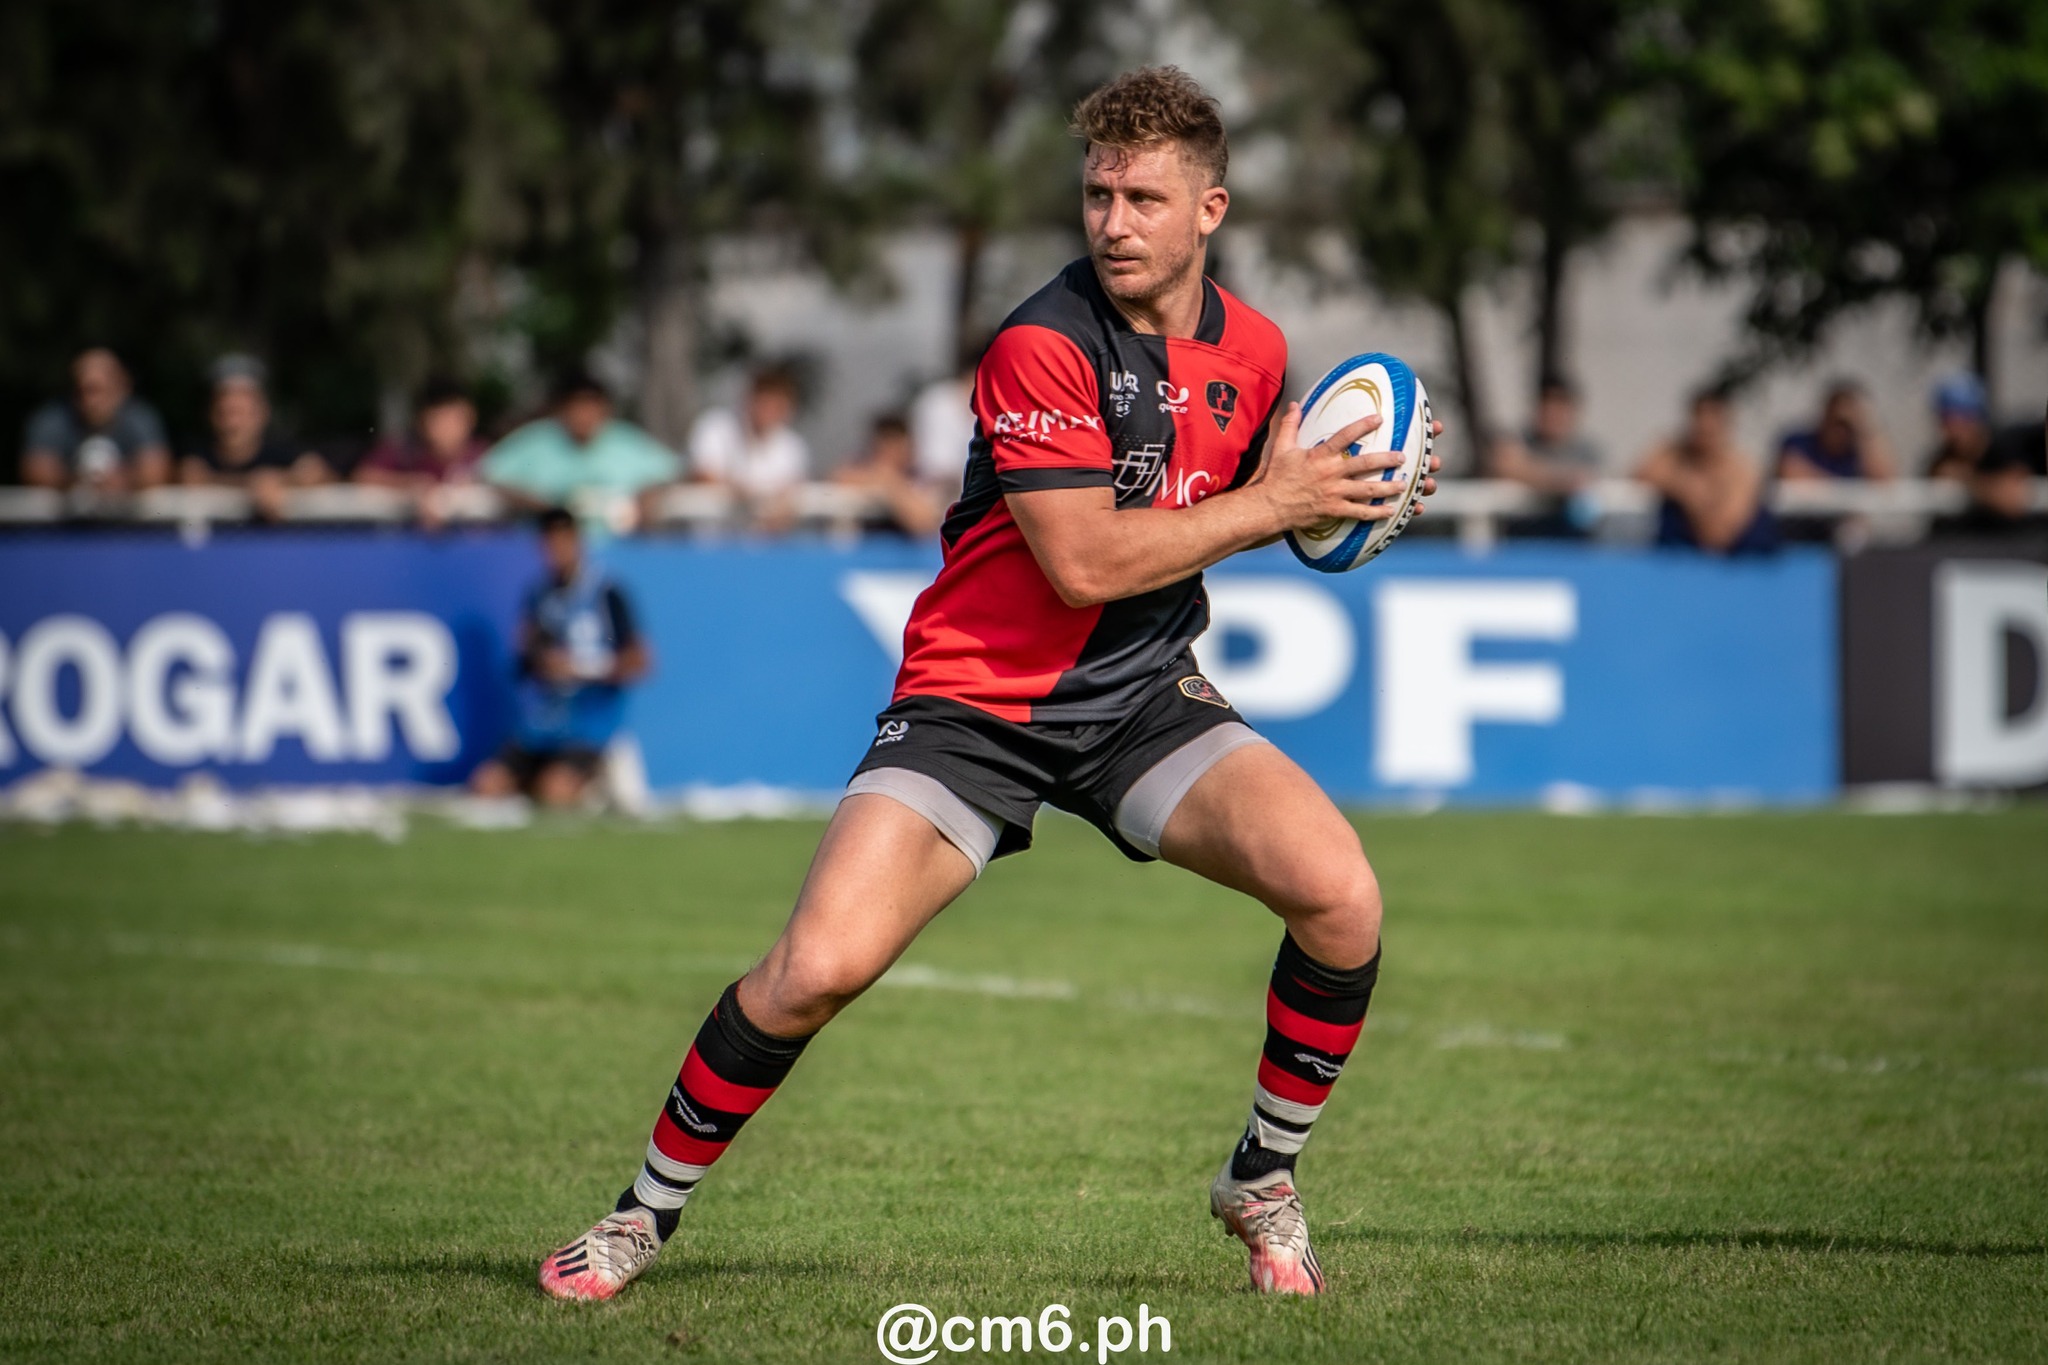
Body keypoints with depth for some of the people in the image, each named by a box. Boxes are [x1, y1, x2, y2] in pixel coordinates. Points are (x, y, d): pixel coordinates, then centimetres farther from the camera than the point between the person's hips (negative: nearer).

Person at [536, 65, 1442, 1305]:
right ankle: (648, 1212, 4)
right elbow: (1083, 560, -23)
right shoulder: (1042, 346, -17)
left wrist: (1320, 493, 0)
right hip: (978, 700, -4)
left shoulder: (1252, 349, 3)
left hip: (1144, 694, 4)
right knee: (819, 967, -20)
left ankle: (1263, 1180, 5)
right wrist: (1270, 504, -19)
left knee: (1341, 896, -19)